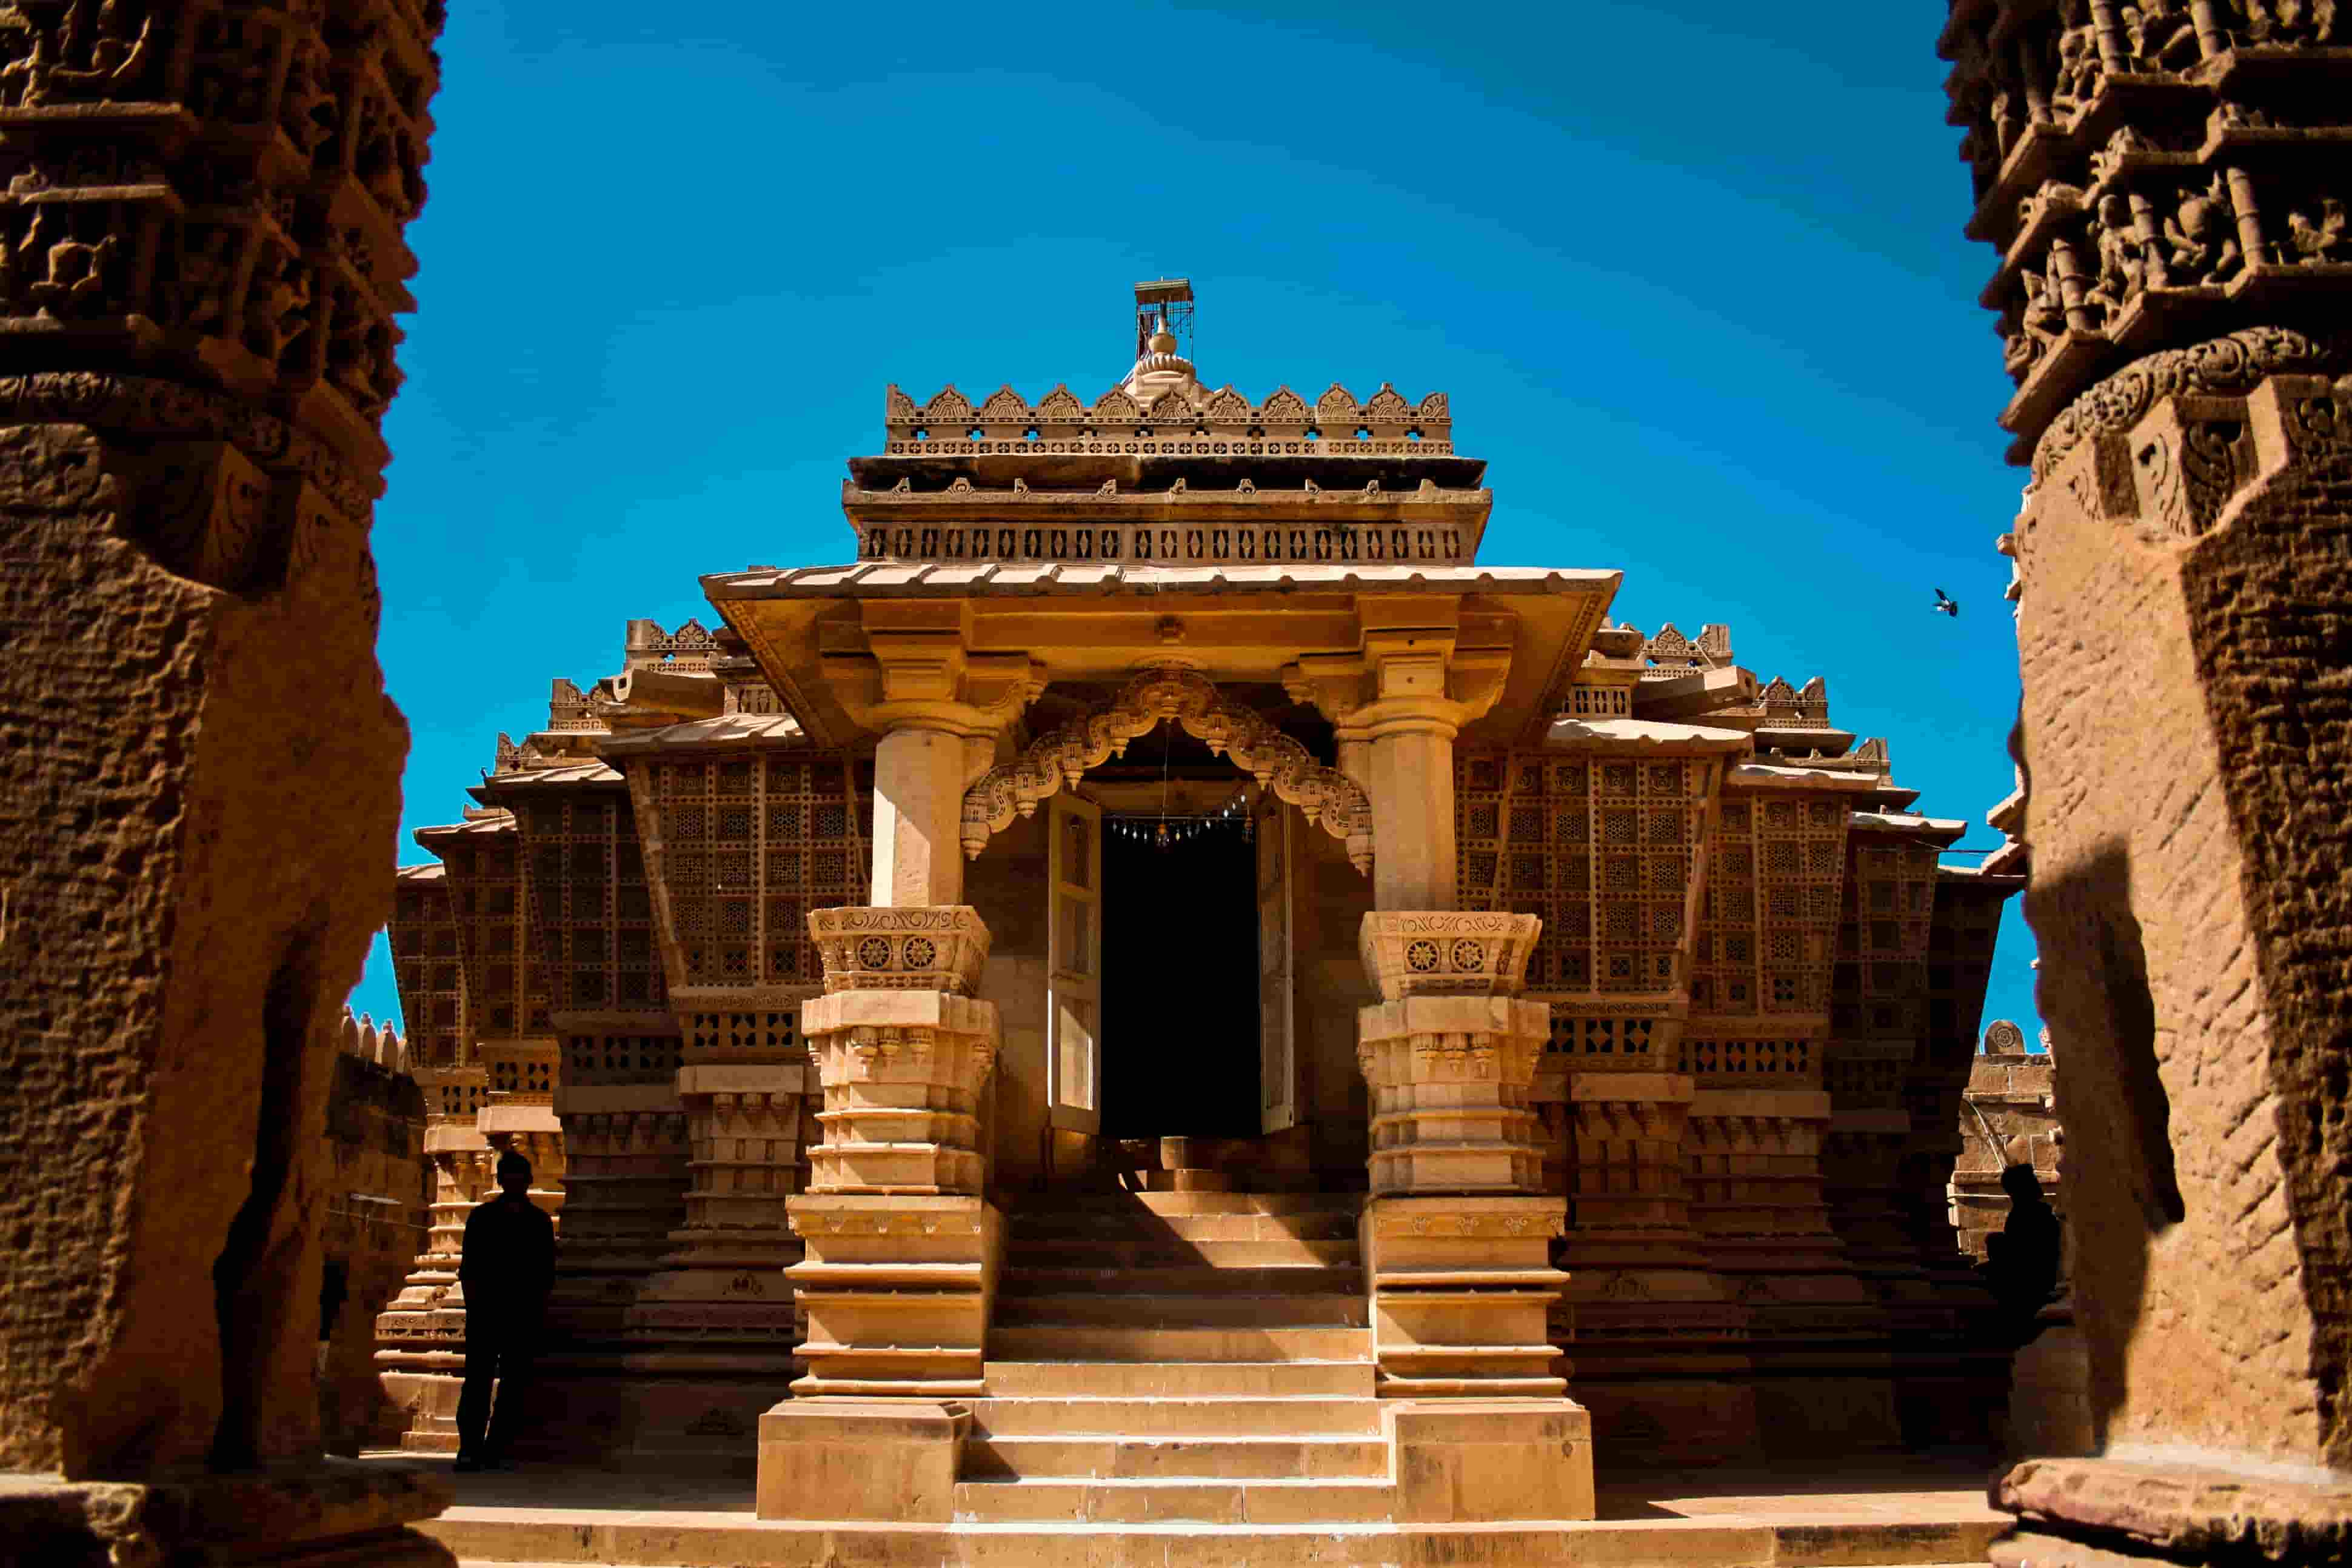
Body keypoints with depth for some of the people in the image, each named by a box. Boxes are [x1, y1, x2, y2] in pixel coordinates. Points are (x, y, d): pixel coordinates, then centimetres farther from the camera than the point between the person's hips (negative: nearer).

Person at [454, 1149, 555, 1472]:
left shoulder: (540, 1222, 11)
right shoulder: (482, 1216, 8)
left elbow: (547, 1274, 12)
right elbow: (468, 1267, 5)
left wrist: (541, 1312, 3)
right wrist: (473, 1305, -5)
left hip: (525, 1315, 1)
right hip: (485, 1312, -1)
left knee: (513, 1384, 0)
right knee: (478, 1379, -10)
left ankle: (494, 1450, 5)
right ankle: (469, 1448, -10)